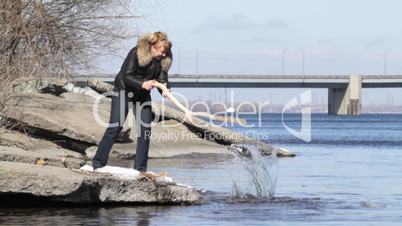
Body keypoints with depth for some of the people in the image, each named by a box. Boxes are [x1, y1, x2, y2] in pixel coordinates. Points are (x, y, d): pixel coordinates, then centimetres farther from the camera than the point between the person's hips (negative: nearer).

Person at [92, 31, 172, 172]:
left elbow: (162, 79, -12)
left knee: (145, 129, -5)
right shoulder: (136, 53, -26)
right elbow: (127, 77, -29)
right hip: (123, 90, -5)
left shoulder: (164, 59, -11)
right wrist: (142, 84, -45)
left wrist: (164, 90, -34)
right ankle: (98, 162, 0)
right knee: (115, 127, -8)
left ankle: (140, 167, 2)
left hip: (143, 94, 5)